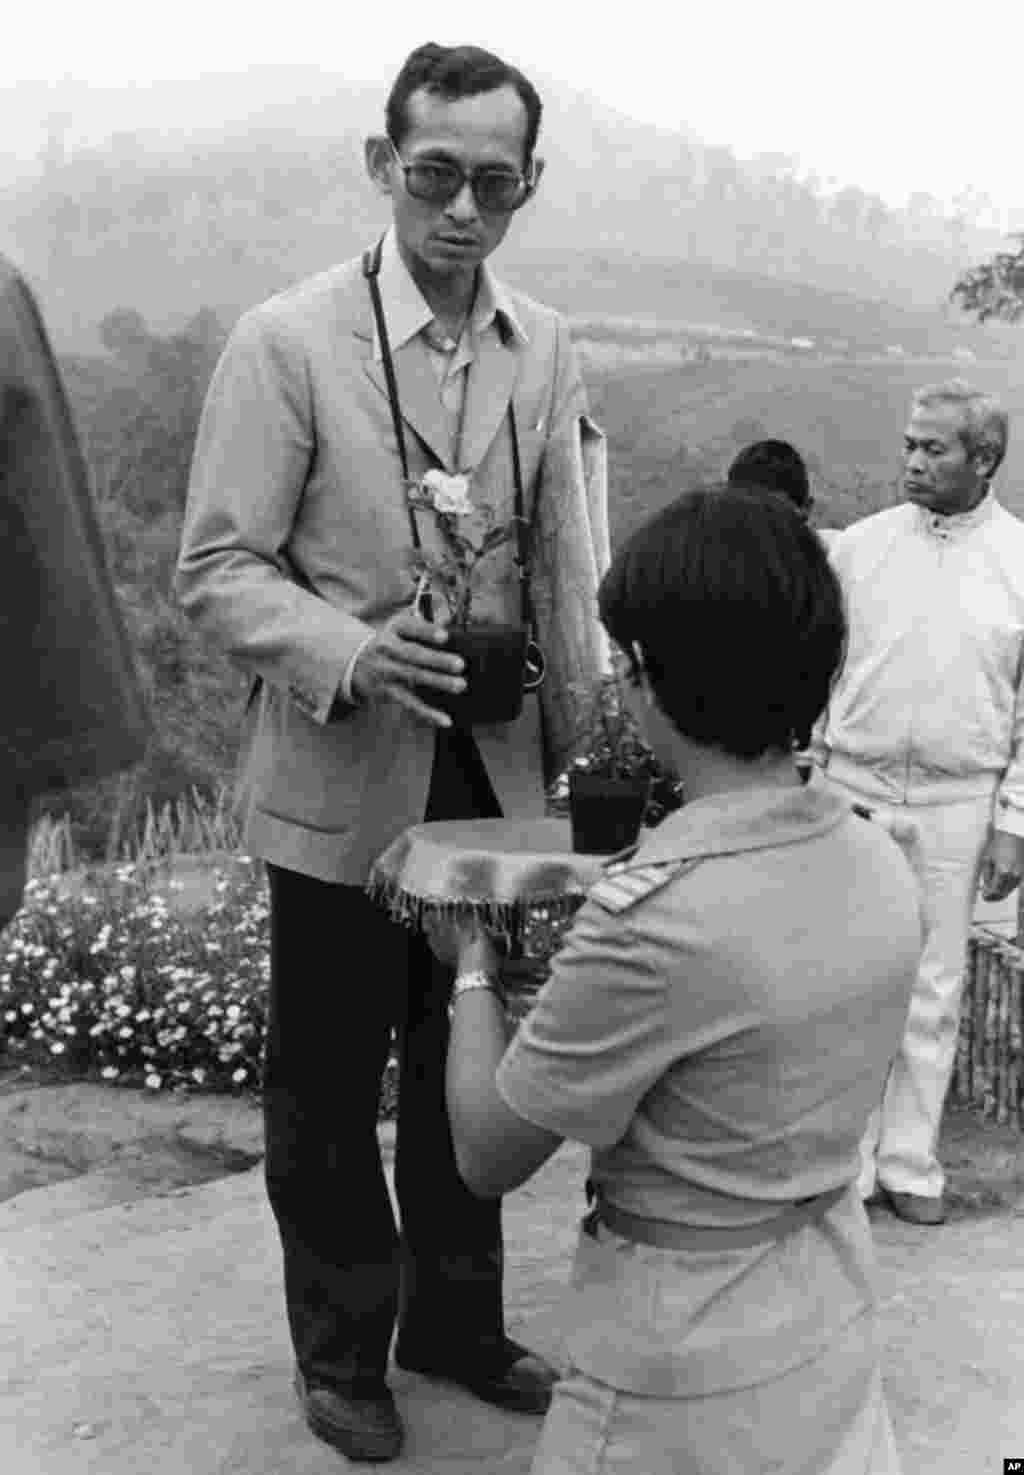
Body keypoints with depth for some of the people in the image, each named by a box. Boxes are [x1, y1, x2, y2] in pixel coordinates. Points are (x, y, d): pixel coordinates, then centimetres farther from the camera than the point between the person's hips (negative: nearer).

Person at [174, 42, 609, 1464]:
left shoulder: (546, 347, 1)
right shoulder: (285, 340, -13)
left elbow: (563, 562, 9)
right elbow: (216, 568, -11)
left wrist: (582, 733, 9)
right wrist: (352, 654, -27)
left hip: (495, 773, 4)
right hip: (342, 780, -4)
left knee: (469, 1065, 19)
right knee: (327, 1088, 11)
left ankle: (455, 1319, 41)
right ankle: (342, 1352, 35)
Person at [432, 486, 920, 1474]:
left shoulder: (650, 917, -28)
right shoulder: (880, 865, -7)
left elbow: (488, 1157, -14)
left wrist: (472, 968, -1)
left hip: (690, 1370, -6)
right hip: (830, 1313, 6)